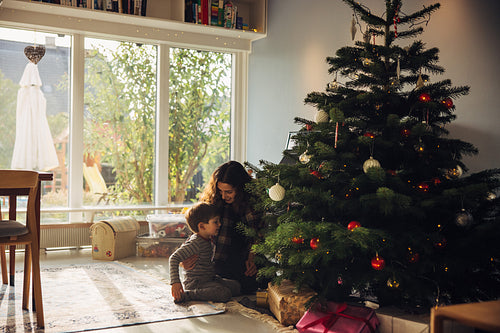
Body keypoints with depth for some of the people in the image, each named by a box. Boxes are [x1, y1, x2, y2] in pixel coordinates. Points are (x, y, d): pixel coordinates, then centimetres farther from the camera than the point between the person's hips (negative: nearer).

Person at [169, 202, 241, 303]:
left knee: (236, 286, 2)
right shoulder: (195, 243, -21)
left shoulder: (209, 240, 8)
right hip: (196, 283, -9)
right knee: (225, 293, -26)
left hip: (209, 279, 9)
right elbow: (174, 258, -27)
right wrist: (175, 282, -33)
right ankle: (185, 295, -20)